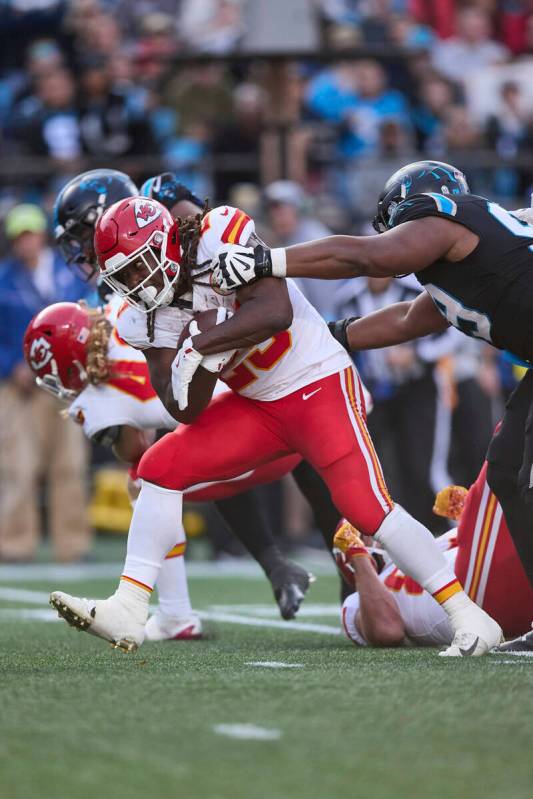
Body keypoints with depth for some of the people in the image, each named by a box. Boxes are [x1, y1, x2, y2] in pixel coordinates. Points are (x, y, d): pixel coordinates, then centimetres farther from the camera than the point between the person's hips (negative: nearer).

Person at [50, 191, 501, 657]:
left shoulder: (220, 241, -21)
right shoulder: (152, 318, -2)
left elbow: (275, 312, -35)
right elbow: (185, 411, -6)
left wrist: (198, 345, -30)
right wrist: (204, 358, -25)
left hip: (320, 386, -7)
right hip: (257, 408, 7)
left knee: (366, 506, -20)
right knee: (161, 468, -5)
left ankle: (470, 618, -12)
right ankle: (129, 611, -4)